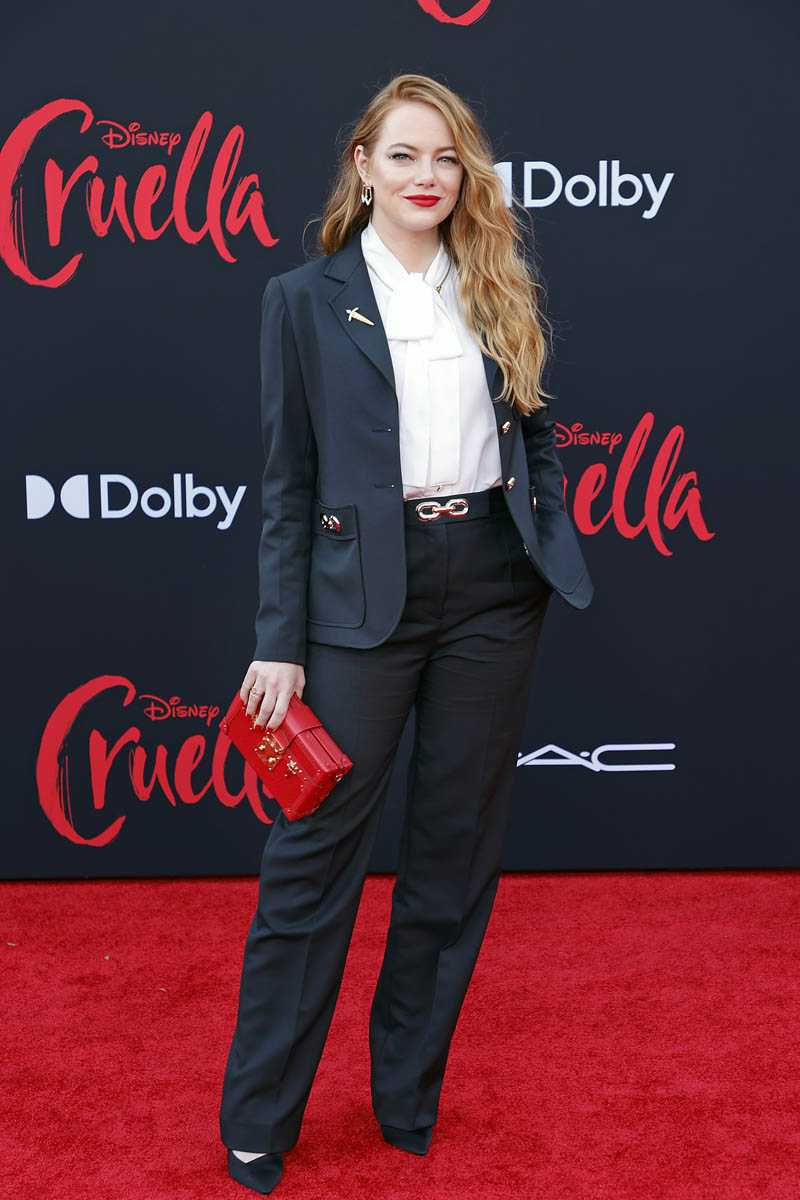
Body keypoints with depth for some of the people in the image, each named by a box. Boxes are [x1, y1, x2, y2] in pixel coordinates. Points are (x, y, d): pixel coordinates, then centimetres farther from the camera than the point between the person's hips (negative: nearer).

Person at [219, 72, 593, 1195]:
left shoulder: (505, 291, 9)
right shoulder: (307, 298, 2)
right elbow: (288, 480, 0)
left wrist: (554, 554, 5)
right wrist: (280, 641, -4)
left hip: (494, 585, 3)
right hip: (367, 591, -3)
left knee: (458, 839, 9)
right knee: (316, 844, -1)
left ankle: (408, 1095, 26)